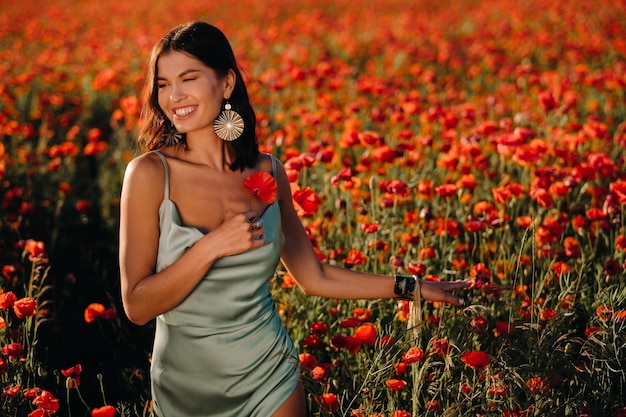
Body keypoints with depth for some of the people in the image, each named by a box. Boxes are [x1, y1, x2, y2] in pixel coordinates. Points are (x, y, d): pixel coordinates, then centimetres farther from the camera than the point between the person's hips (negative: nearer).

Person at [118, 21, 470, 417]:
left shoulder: (268, 172, -4)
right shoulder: (151, 173, -14)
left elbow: (314, 277, 7)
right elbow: (137, 306, -16)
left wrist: (411, 287, 8)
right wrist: (212, 245, -25)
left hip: (268, 379, 2)